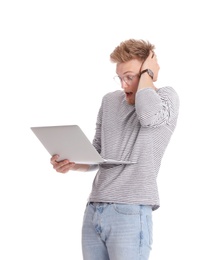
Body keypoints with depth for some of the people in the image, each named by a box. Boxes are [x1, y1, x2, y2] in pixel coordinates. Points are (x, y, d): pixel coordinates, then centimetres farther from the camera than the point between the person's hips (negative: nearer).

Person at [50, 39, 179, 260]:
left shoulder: (166, 96, -1)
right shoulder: (109, 101, 15)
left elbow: (149, 116, -25)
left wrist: (146, 72, -10)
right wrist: (71, 163, 1)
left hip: (130, 213, -5)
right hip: (93, 211, 6)